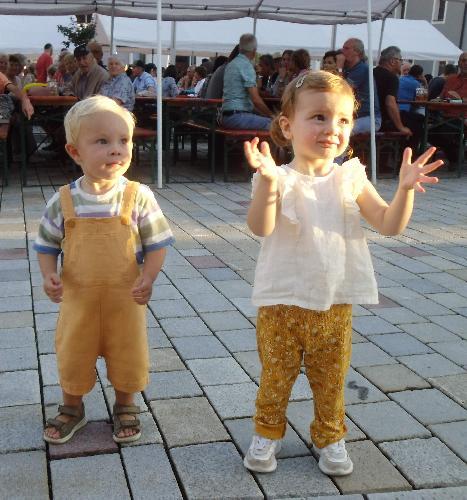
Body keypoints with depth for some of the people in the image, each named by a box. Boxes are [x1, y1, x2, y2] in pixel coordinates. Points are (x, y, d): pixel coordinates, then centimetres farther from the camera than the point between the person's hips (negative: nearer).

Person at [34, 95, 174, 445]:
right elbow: (47, 245, 4)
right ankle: (72, 408, 42)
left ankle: (125, 406, 40)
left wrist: (148, 278, -20)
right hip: (78, 299, 1)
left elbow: (156, 244, -6)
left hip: (125, 299, -1)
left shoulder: (138, 196, -11)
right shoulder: (64, 200, -7)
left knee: (127, 357, 14)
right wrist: (49, 275, -13)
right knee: (73, 356, 17)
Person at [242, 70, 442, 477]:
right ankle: (268, 432, 36)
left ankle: (329, 436, 38)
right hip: (282, 303, -2)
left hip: (336, 303, 3)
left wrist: (406, 189, -21)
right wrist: (267, 181, -44)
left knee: (331, 380, 17)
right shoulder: (281, 180, -13)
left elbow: (390, 225, -4)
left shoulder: (351, 178, -2)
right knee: (276, 376, 13)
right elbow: (261, 227, -28)